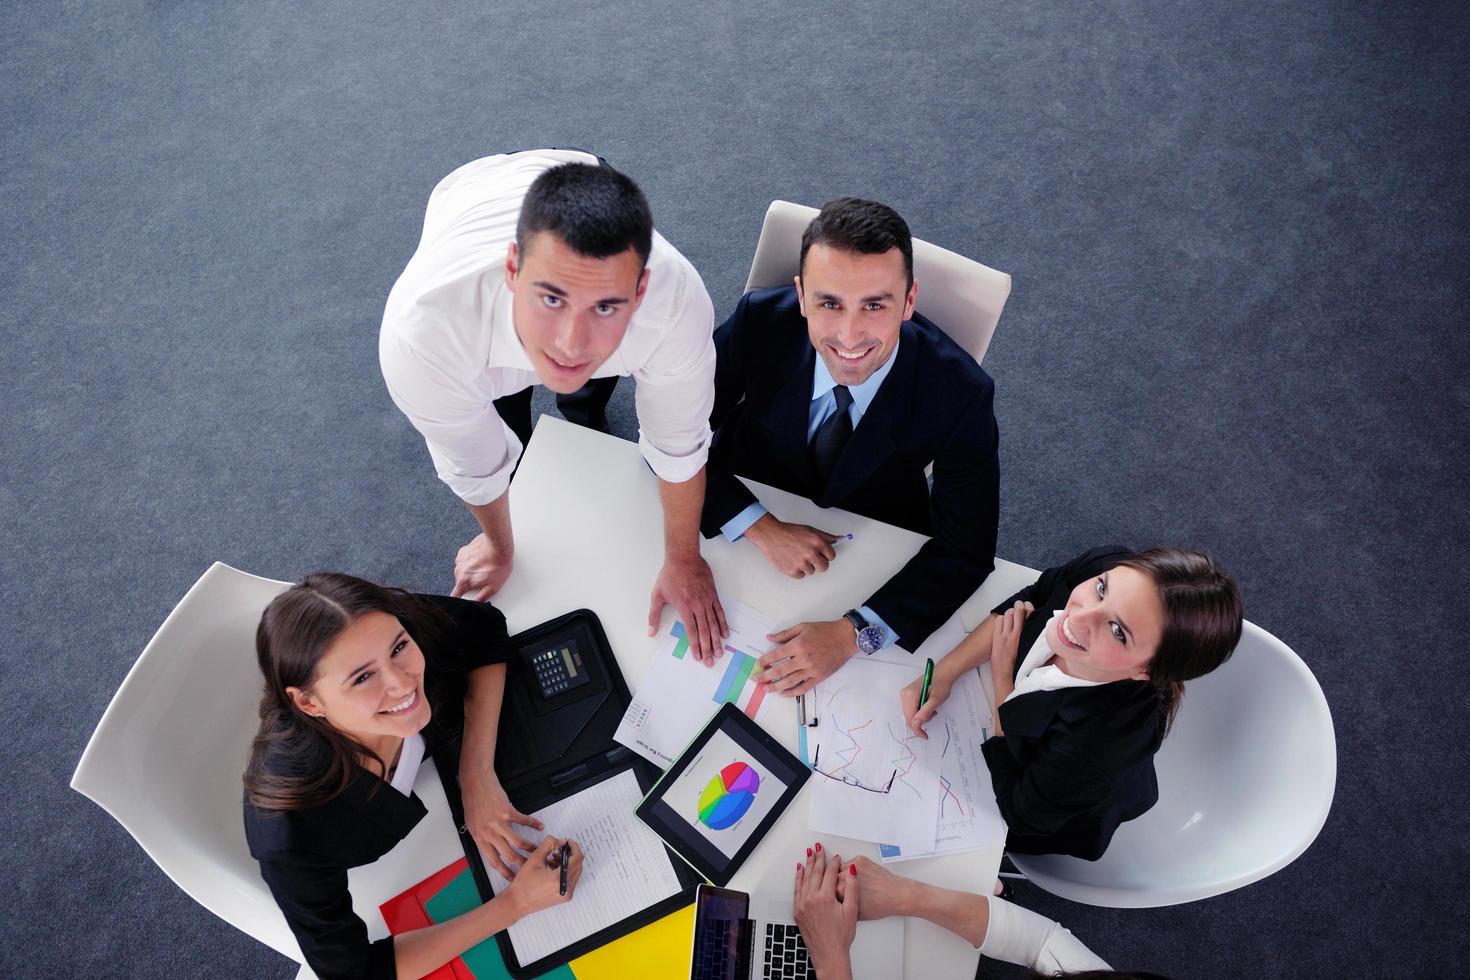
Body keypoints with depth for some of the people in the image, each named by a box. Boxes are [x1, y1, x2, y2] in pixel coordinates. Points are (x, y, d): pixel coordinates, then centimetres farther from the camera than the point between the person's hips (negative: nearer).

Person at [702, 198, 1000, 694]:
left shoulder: (959, 392, -28)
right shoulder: (760, 320, -27)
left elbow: (965, 551, -21)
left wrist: (854, 631, -33)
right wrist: (761, 527, -30)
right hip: (747, 511, 0)